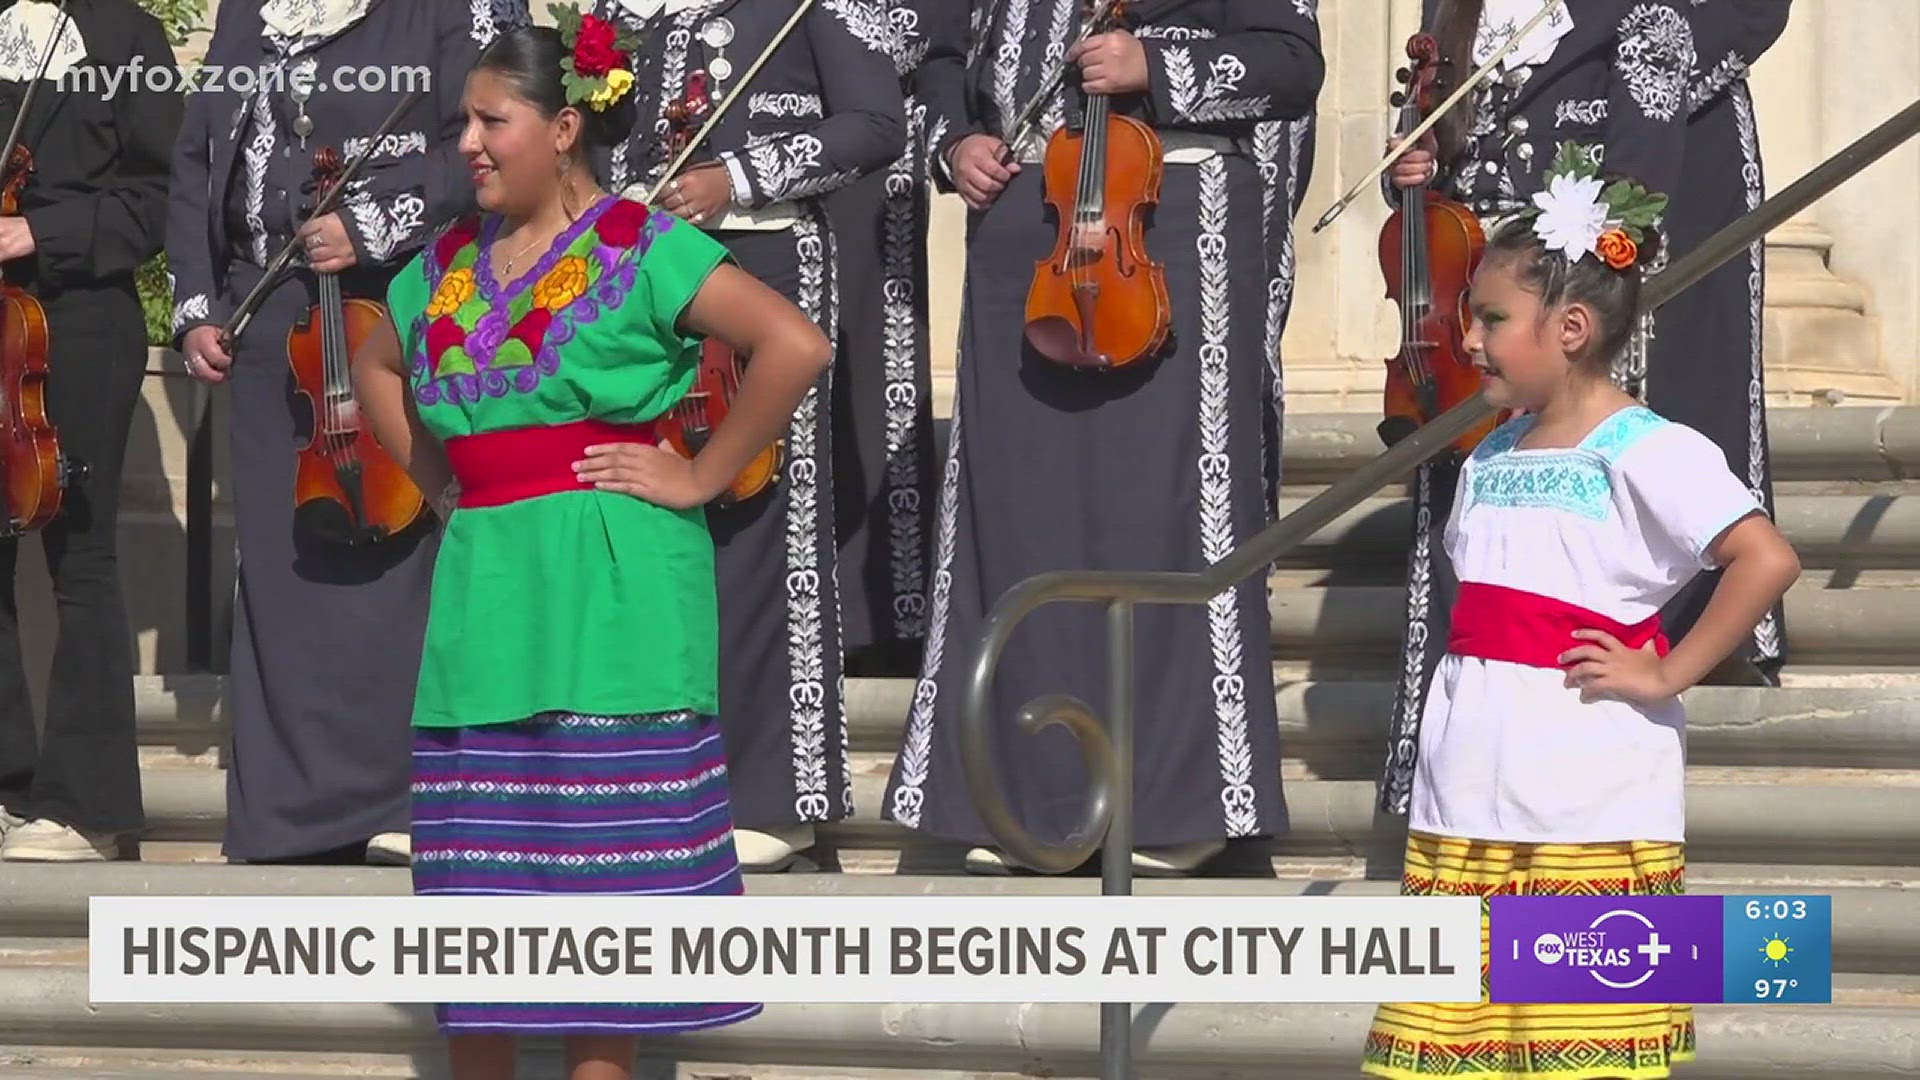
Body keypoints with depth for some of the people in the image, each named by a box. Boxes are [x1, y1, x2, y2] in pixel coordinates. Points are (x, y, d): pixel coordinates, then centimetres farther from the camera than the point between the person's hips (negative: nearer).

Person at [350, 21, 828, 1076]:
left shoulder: (637, 246, -6)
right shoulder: (452, 263, 13)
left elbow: (795, 346, -15)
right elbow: (375, 370, 32)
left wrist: (699, 476, -12)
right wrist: (438, 473, 16)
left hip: (603, 590, -6)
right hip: (484, 589, 6)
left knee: (600, 860, -3)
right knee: (475, 869, 8)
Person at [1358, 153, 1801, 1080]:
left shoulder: (1645, 454, -10)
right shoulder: (1491, 457, 14)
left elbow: (1767, 559, -21)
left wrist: (1667, 676, -18)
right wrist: (1461, 681, 12)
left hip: (1592, 823, -8)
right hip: (1463, 818, 8)